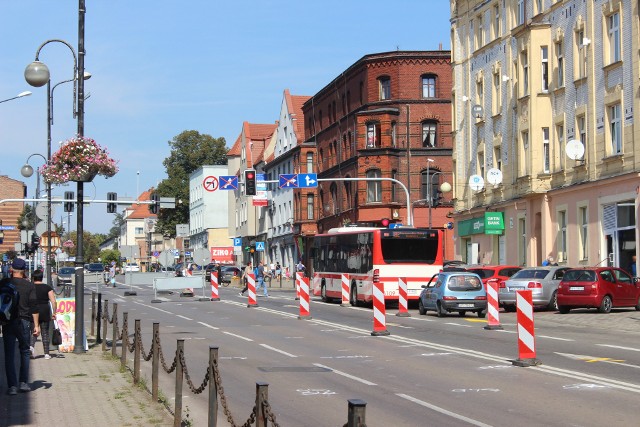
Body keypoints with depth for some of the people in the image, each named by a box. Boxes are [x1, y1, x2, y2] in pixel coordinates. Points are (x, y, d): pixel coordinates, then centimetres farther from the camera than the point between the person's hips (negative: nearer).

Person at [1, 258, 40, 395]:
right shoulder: (29, 286, -1)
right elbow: (34, 306, -3)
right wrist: (36, 325, -1)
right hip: (24, 322, 0)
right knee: (25, 352, 16)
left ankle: (12, 385, -3)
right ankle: (24, 383, 13)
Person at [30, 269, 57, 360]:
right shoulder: (47, 288, 2)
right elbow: (53, 301, -7)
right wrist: (54, 313, -1)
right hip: (45, 312, 0)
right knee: (45, 333, 8)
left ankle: (31, 346, -18)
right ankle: (46, 353, 8)